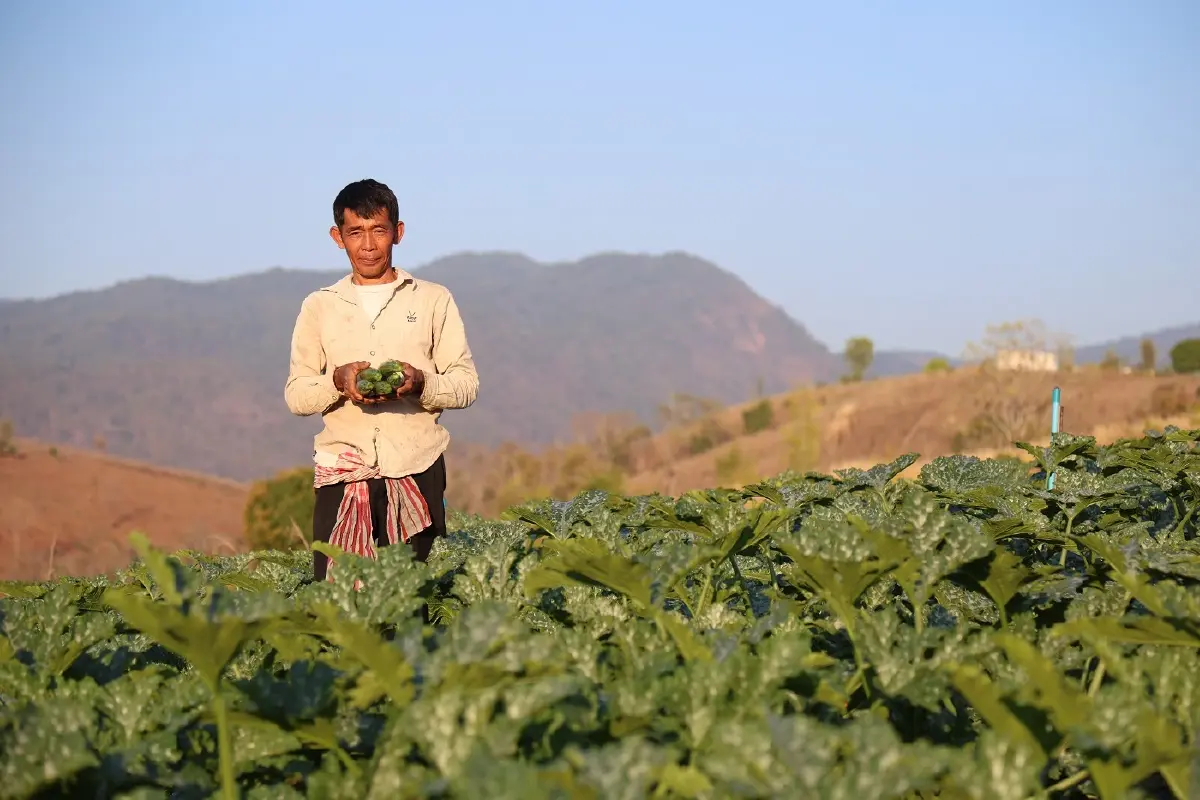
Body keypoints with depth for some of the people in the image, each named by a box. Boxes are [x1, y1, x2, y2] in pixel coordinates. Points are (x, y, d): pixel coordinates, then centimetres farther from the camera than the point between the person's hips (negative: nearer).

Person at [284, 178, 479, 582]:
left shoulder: (433, 300, 11)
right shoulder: (319, 307, 14)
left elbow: (466, 383, 7)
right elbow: (295, 395, 11)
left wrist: (421, 382, -14)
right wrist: (338, 380, -10)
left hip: (415, 469, -1)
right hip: (341, 470, 1)